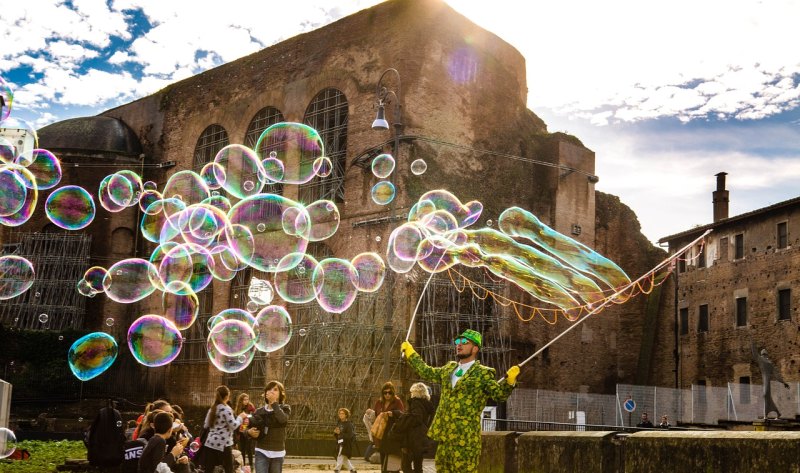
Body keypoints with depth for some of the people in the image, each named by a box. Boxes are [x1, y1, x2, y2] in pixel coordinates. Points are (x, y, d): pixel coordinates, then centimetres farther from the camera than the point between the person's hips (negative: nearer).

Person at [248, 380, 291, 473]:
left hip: (277, 453, -1)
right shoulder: (259, 411, 5)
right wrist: (249, 432, -13)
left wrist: (274, 403, -19)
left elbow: (282, 419, -24)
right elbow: (252, 429, 11)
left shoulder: (285, 408, -1)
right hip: (261, 452, 1)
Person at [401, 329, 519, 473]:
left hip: (466, 436, -7)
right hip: (445, 434, 7)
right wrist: (410, 353, 34)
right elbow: (426, 372, 31)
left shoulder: (483, 373, -4)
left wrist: (509, 380, -30)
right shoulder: (449, 368, 16)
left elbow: (500, 394, -12)